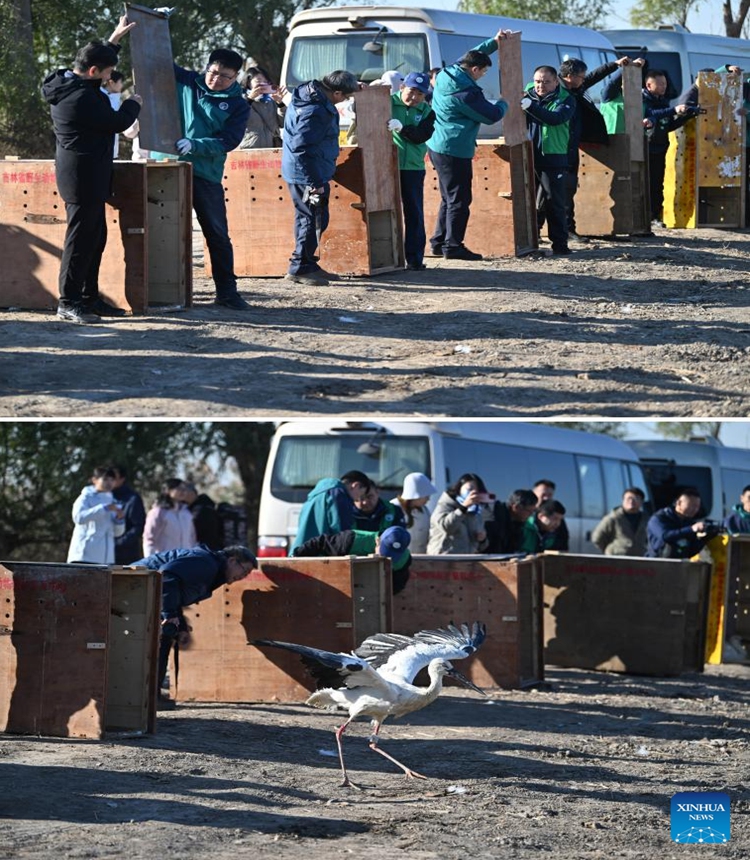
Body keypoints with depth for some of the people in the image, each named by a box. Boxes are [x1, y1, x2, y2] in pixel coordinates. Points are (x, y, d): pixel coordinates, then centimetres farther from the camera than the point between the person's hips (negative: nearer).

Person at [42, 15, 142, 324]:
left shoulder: (70, 84, 8)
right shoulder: (83, 97, -23)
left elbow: (94, 60, 30)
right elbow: (117, 122, -16)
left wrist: (115, 40, 29)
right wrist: (135, 102, 2)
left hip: (86, 176, 11)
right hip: (84, 177, -11)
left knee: (95, 238, 15)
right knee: (81, 238, -7)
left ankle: (89, 298, 20)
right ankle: (69, 302, -4)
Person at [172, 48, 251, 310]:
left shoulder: (238, 106, 3)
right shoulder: (186, 82, 7)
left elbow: (228, 141, -8)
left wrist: (194, 145, -20)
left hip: (207, 175, -1)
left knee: (218, 235, 4)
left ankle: (227, 292, 12)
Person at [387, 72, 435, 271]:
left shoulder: (426, 111, 6)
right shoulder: (388, 103, 2)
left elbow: (422, 135, -7)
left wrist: (401, 127, -23)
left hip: (413, 167, 2)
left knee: (414, 213, 3)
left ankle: (415, 258, 8)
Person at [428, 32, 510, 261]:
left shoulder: (446, 75, 5)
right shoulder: (465, 92, -22)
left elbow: (473, 56, 24)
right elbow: (492, 115, -14)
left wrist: (494, 42, 24)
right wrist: (503, 104, 7)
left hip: (438, 146, 10)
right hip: (454, 151, -10)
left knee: (449, 198, 18)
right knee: (459, 200, -3)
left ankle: (439, 242, 22)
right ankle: (453, 246, -2)